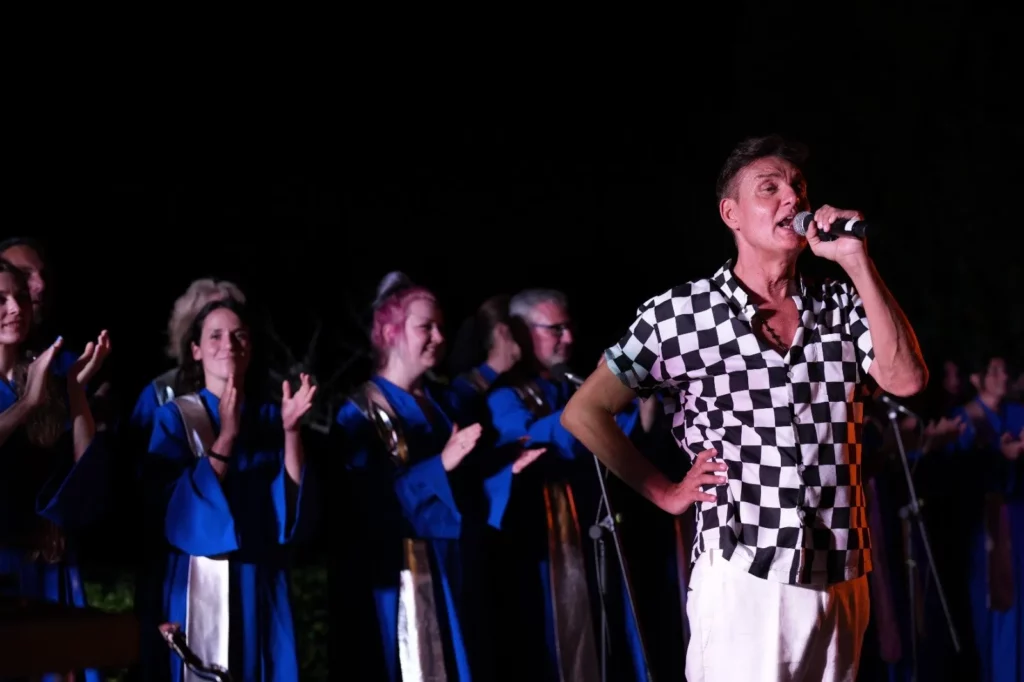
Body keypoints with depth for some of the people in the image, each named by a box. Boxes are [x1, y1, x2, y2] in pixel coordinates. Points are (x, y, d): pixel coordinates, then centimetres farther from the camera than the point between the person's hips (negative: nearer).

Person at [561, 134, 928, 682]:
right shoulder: (679, 314, -2)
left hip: (841, 578, 4)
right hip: (742, 577, -4)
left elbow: (905, 379, -8)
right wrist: (665, 493, 3)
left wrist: (858, 262, -9)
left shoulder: (841, 306, 9)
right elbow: (583, 414, 3)